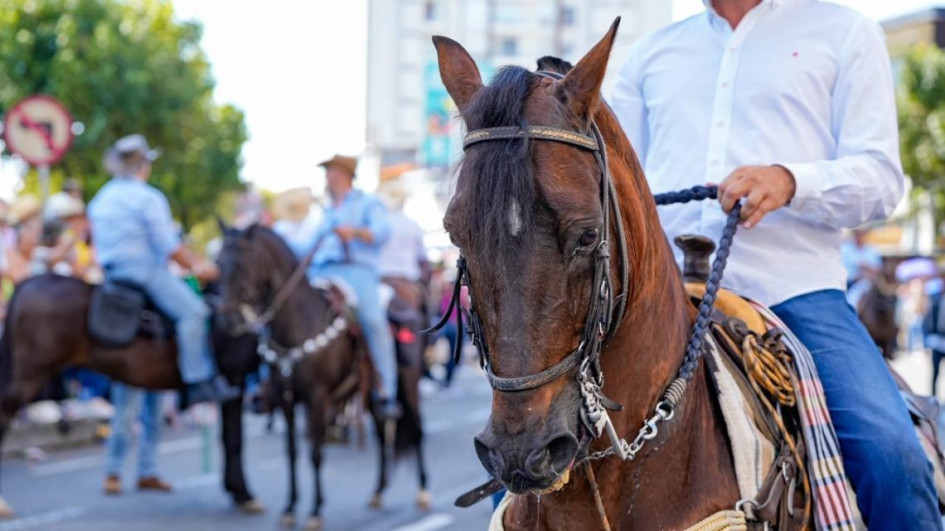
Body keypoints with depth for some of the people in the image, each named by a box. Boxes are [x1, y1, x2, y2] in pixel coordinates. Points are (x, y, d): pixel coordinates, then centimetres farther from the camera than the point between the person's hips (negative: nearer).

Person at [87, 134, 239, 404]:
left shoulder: (100, 199, 18)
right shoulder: (149, 198, -9)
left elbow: (98, 242, 23)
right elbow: (170, 245, -12)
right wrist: (195, 266, -1)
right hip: (144, 270, -10)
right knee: (192, 310, -20)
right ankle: (200, 381, -31)